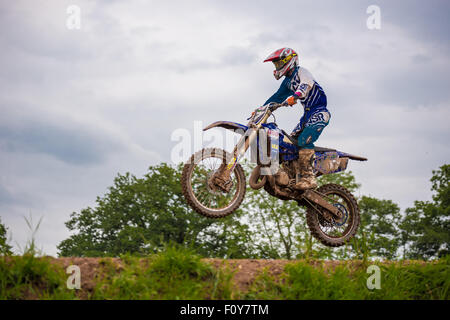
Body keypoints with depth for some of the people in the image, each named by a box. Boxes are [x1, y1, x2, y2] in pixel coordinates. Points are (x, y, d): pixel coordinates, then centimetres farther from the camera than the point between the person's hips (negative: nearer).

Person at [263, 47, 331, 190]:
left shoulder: (301, 71, -7)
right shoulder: (287, 81, 20)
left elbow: (307, 84, -28)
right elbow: (277, 97, 26)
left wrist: (295, 96, -47)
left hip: (319, 112, -10)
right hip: (308, 114, 10)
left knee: (304, 140, -27)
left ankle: (308, 178, -34)